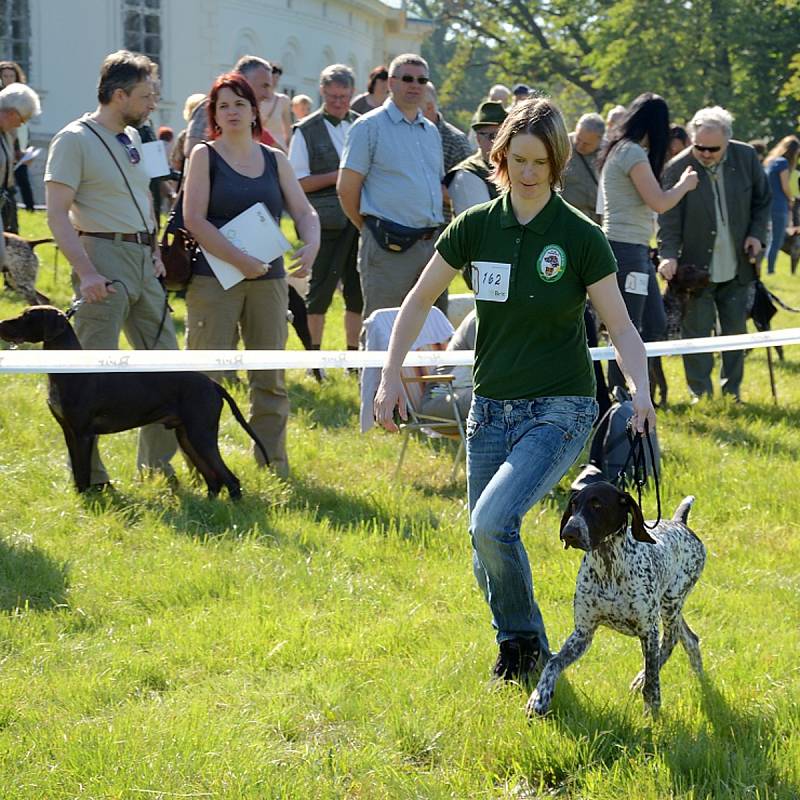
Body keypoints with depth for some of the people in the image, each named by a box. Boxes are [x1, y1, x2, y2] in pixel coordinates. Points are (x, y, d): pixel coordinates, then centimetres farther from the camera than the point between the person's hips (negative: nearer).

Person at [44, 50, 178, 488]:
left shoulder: (133, 139, 15)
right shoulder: (75, 140, -9)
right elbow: (57, 213, -15)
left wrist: (155, 251, 12)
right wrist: (85, 272, -23)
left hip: (142, 260, 8)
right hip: (104, 256, -8)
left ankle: (157, 466, 22)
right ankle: (89, 478, 0)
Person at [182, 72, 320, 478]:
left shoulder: (274, 159, 12)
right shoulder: (205, 155, 1)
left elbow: (304, 211, 8)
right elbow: (194, 219, -9)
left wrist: (311, 245, -14)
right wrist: (239, 259, -18)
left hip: (268, 278, 4)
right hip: (214, 277, -4)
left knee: (270, 377, 6)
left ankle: (273, 461, 14)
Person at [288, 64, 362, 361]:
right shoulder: (306, 131, 1)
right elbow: (298, 183, -3)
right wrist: (336, 176, -12)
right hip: (326, 223, -4)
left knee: (358, 291, 7)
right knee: (321, 289, 0)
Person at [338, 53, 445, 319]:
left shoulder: (431, 131, 18)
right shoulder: (370, 126, -3)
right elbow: (346, 188, -6)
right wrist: (371, 228, 1)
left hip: (430, 242, 7)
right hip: (390, 246, -7)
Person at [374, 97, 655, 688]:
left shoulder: (580, 237, -8)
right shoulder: (475, 227, 0)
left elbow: (621, 326, -5)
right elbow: (420, 301, 9)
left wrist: (641, 390, -22)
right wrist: (391, 375, 0)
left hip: (559, 410, -4)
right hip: (490, 410, 4)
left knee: (492, 521, -24)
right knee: (487, 552, 6)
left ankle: (523, 639, 0)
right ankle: (525, 658, 28)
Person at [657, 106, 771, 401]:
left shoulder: (746, 157, -5)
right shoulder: (678, 168, -14)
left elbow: (763, 199, 10)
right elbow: (669, 219, -14)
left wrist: (757, 233, -2)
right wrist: (668, 255, -27)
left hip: (736, 266, 3)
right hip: (696, 267, -3)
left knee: (736, 330, 11)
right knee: (697, 330, 0)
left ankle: (732, 392, 22)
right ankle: (701, 394, 9)